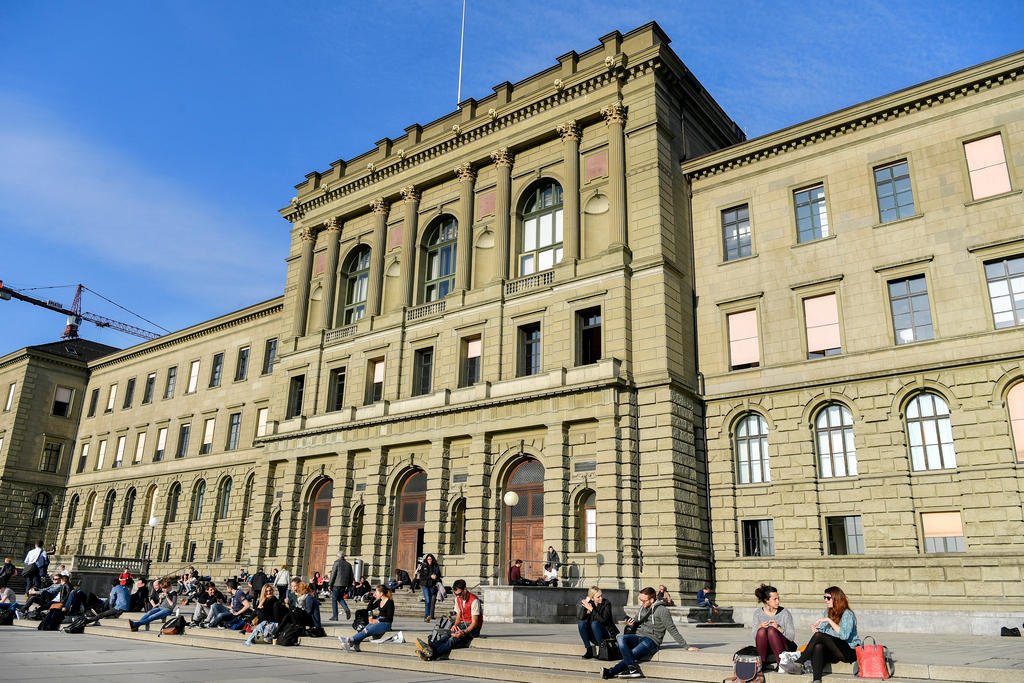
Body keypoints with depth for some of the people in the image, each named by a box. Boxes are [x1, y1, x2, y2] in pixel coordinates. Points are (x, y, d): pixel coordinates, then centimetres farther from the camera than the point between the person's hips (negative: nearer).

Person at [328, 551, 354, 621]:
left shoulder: (336, 563, -5)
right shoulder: (348, 564, 12)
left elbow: (333, 574, -10)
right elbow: (351, 577, 15)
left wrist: (330, 584, -5)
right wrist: (348, 587, 20)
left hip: (336, 584, -5)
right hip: (344, 585, 6)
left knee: (334, 599, 5)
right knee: (340, 598, 20)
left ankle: (335, 616, 4)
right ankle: (347, 609, -4)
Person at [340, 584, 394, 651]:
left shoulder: (390, 602, -10)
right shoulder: (379, 601, 14)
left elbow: (389, 618, -14)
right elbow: (369, 608, 18)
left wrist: (377, 620, -19)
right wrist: (373, 598, 8)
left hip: (385, 624, -7)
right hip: (377, 621, 7)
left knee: (367, 630, -29)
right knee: (365, 629, -23)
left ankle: (351, 640, -31)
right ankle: (354, 645, -37)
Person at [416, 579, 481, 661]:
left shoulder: (474, 600, -17)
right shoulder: (458, 599, 7)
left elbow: (475, 622, -19)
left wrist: (464, 632, -34)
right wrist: (455, 625, -7)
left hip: (473, 627, -7)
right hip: (463, 625, 7)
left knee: (453, 639, -32)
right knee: (445, 635, -25)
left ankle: (432, 655, -52)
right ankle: (430, 647, -50)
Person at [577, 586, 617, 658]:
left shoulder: (606, 604, -11)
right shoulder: (589, 604, -2)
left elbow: (603, 620, -24)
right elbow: (580, 618, -15)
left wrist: (591, 609, -25)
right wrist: (585, 602, -21)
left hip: (606, 634, -4)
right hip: (594, 638, 4)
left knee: (595, 623, -29)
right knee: (581, 623, -20)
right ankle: (589, 651, -17)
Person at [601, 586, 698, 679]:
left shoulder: (661, 610, -6)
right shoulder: (642, 608, 16)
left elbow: (672, 630, -6)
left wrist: (686, 646, -9)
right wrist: (632, 624, 2)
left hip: (651, 640, -6)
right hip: (638, 637, 7)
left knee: (631, 654, -30)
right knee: (620, 638, -24)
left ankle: (611, 672, -30)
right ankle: (633, 669, -35)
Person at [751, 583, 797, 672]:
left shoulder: (785, 612, -4)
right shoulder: (758, 612, 2)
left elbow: (792, 636, -7)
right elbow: (755, 636, -1)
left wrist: (778, 628, -24)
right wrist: (760, 627, -22)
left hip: (783, 648, -2)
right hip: (765, 649, 2)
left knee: (771, 630, -30)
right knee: (762, 631, -29)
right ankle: (762, 664, -18)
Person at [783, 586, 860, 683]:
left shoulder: (847, 614, -6)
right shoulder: (828, 612, 18)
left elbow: (844, 635, -20)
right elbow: (822, 630, 16)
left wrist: (829, 620, -20)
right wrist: (815, 628, -6)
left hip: (849, 651, -6)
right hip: (834, 653, 6)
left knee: (819, 635, -29)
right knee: (818, 646, -32)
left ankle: (799, 663, -24)